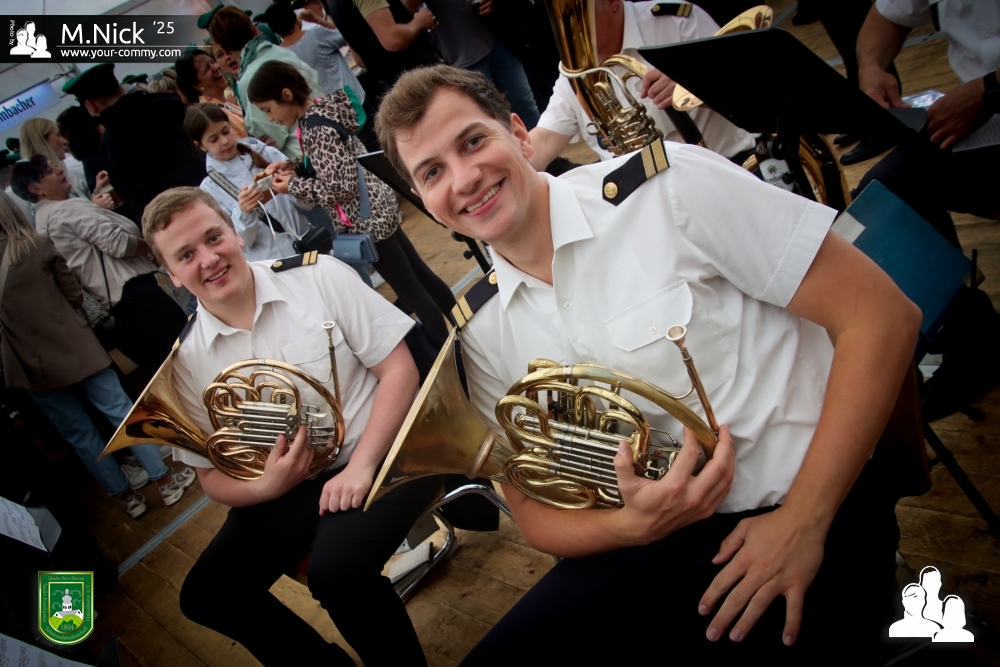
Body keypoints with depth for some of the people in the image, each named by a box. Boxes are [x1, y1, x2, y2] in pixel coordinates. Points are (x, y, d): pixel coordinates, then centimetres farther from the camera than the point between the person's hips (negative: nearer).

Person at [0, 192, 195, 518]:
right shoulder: (38, 245, -6)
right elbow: (75, 295, 2)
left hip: (33, 365, 0)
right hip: (74, 348, 0)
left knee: (80, 435, 12)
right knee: (121, 411, 10)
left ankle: (127, 495, 20)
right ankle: (165, 480, 15)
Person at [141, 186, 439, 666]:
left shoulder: (318, 276, -8)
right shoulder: (187, 361, 1)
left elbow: (399, 368, -10)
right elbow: (212, 477, 7)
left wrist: (360, 466, -20)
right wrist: (266, 486, -16)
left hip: (376, 453, -4)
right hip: (284, 488, 5)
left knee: (334, 572, -28)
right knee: (204, 596, -8)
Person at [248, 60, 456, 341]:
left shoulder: (317, 126, -22)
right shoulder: (320, 111, 8)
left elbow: (342, 186, -24)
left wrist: (293, 186, -14)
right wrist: (293, 166, 6)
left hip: (367, 219, -10)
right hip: (376, 210, 10)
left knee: (411, 293, 2)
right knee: (421, 275, 18)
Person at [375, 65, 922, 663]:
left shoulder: (667, 187, -14)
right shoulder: (481, 333, 0)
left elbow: (882, 316, -13)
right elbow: (534, 510, 6)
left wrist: (803, 521, -17)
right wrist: (635, 525, -16)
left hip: (807, 511, -2)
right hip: (651, 543, 3)